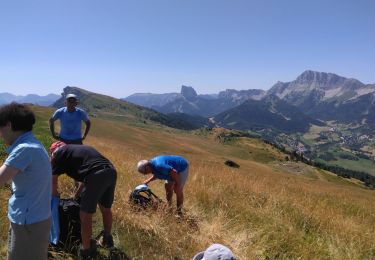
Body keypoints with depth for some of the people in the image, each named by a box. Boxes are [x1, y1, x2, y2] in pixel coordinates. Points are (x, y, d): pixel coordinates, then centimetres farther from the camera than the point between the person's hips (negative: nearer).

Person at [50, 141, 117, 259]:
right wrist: (77, 195, 52)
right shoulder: (79, 148, 37)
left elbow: (53, 180, 19)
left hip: (96, 175, -8)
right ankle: (107, 240, 43)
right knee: (106, 209, 26)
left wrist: (54, 196, 38)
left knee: (85, 215, 9)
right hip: (111, 172, 8)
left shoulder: (58, 153, 17)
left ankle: (86, 250, 22)